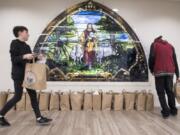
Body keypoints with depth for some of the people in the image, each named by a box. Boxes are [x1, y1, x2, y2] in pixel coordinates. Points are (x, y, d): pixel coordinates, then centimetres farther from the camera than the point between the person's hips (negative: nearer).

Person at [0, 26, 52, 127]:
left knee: (33, 95, 5)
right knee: (18, 97, -3)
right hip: (18, 75, -8)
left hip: (27, 74, 8)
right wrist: (24, 56, -29)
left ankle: (39, 117, 10)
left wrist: (37, 58, 2)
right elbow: (14, 59, -16)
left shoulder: (26, 46, 13)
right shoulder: (15, 43, -9)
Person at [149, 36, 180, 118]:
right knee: (170, 91, 15)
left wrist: (151, 70, 10)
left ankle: (166, 112, -2)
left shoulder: (154, 45, 9)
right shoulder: (170, 46, 20)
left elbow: (151, 58, -4)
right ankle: (173, 110, 19)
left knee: (161, 93, 2)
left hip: (159, 72, -4)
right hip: (170, 72, 4)